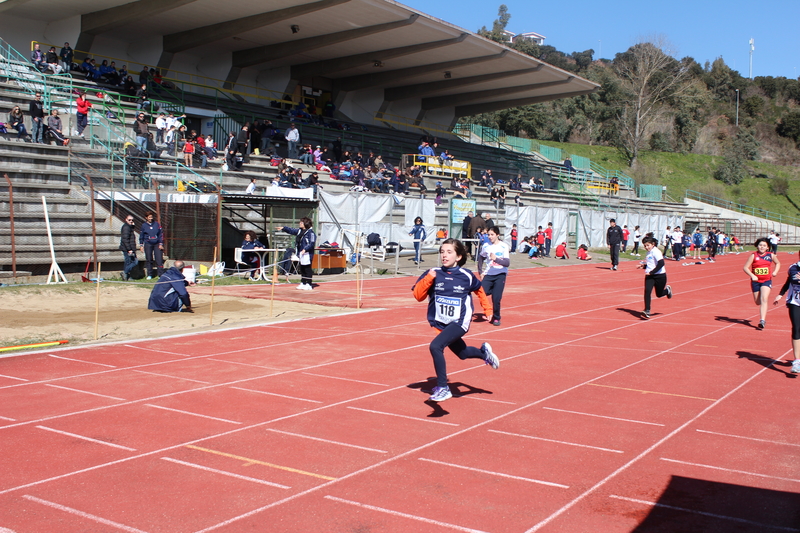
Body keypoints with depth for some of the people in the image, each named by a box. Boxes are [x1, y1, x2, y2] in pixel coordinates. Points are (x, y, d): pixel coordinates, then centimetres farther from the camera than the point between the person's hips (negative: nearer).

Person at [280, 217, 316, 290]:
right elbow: (291, 230, 25)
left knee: (307, 269, -5)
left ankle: (308, 284, 0)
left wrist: (305, 249, -24)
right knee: (302, 269, 13)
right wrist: (283, 228, 17)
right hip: (301, 253, 9)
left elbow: (312, 243, -18)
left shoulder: (310, 232, -13)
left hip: (307, 254, -9)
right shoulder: (299, 231, 14)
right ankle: (303, 283, 21)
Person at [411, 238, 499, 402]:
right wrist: (428, 279, -26)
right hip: (441, 323, 4)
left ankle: (443, 388, -13)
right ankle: (484, 352, 56)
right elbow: (418, 295, -12)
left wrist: (487, 309, 19)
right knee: (462, 353, 22)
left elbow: (479, 290, 14)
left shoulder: (466, 276, -8)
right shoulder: (433, 274, -7)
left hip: (459, 322, -4)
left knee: (435, 346, -26)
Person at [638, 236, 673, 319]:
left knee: (659, 294, 7)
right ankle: (647, 311, -16)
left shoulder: (656, 252, -15)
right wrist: (643, 266, 7)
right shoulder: (649, 253, 12)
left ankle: (667, 290, 43)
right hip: (649, 276, 6)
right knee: (647, 291, -15)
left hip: (660, 276, -6)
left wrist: (651, 272, -23)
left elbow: (661, 264, -24)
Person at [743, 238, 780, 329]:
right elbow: (745, 267, -8)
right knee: (757, 302, 10)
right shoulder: (753, 255, -7)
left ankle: (762, 320, -23)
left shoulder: (771, 255, 0)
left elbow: (778, 263, 20)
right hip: (756, 281, 1)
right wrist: (752, 275, -23)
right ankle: (765, 306, 48)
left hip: (767, 281, -1)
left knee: (764, 299, -20)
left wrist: (775, 272, 1)